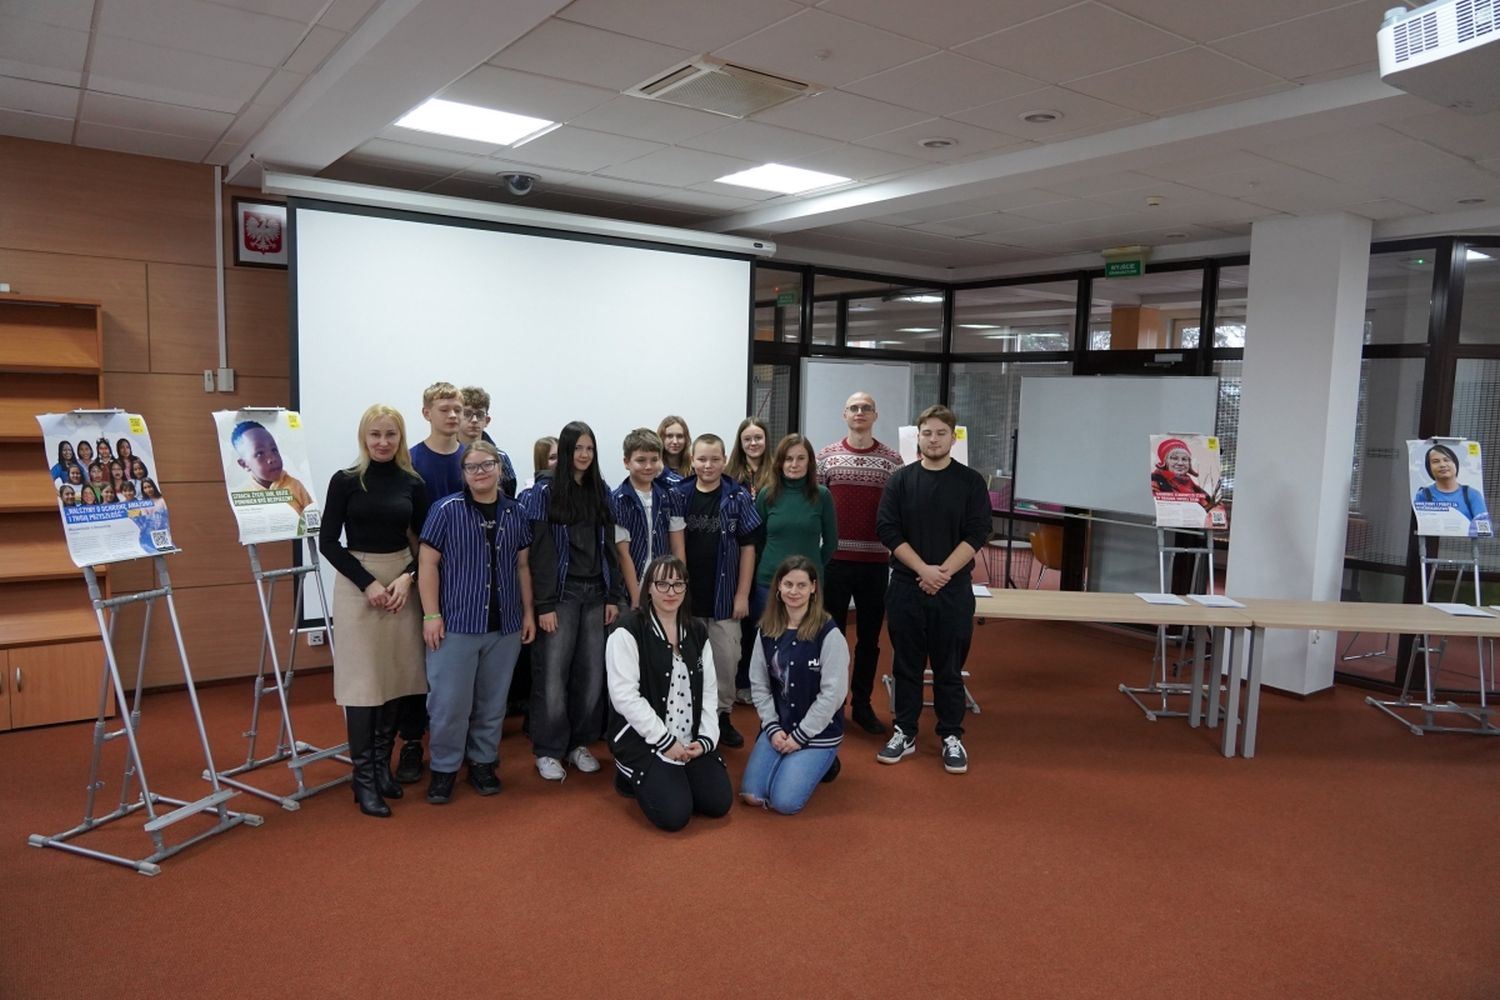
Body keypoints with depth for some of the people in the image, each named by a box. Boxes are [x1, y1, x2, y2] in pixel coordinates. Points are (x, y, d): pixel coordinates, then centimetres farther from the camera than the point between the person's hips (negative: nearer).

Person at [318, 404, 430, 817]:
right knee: (362, 679, -3)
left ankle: (383, 764, 21)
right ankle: (364, 778, 4)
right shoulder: (345, 481, -3)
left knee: (397, 675, 7)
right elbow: (328, 542, -4)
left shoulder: (413, 484, 5)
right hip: (356, 583, -3)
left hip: (403, 581, 3)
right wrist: (368, 583, -12)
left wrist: (407, 578, -9)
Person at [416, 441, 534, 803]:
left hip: (504, 625, 4)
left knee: (493, 702, 12)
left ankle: (483, 762, 27)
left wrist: (528, 613, 10)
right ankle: (444, 768, 17)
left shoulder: (516, 513, 7)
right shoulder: (446, 510, -5)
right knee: (449, 702, 0)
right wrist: (431, 614, -10)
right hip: (457, 623, -3)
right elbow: (427, 563, -5)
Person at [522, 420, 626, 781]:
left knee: (592, 672, 6)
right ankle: (548, 750, 11)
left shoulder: (602, 492, 10)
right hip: (561, 593, -4)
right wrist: (544, 604, -13)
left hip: (595, 593, 4)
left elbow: (609, 547, 11)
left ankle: (579, 743, 20)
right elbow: (540, 551, -8)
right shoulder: (544, 492, -4)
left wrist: (614, 596, 5)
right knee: (553, 673, -1)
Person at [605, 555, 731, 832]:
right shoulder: (629, 630, -12)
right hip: (643, 738, -6)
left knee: (719, 803, -6)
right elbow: (624, 696, -17)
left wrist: (706, 739, -5)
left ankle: (664, 778, 21)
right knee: (674, 815, -18)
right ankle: (633, 775, 12)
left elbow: (709, 690, 9)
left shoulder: (697, 631, 8)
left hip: (691, 740, 6)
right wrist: (666, 741, -17)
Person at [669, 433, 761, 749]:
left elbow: (747, 547, -1)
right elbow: (674, 546, 3)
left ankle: (722, 715, 21)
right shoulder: (679, 495, 0)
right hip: (687, 594, 1)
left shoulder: (738, 497, -3)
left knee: (726, 658, 4)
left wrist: (743, 594, -4)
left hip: (725, 594, -1)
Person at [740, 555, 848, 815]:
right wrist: (772, 728, -6)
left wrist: (800, 736, -13)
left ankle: (821, 764, 13)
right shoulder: (766, 630, 1)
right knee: (751, 796, -7)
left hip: (818, 732, -5)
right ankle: (793, 764, 21)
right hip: (778, 728, 5)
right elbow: (758, 686, 5)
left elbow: (833, 693, -16)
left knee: (784, 802, -16)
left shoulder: (829, 633, -15)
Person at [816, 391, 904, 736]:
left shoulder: (892, 459, 3)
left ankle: (862, 705, 23)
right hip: (835, 558, 0)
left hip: (876, 561, 1)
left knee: (869, 636, 10)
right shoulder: (827, 456, 3)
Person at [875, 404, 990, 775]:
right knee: (907, 665, 9)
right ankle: (904, 732, 21)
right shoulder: (901, 479, 2)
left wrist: (943, 572, -14)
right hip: (906, 587, 1)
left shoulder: (971, 481, 2)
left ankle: (951, 737, 19)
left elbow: (977, 533, -4)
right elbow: (887, 530, -4)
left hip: (953, 590, -1)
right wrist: (923, 569, -14)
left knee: (949, 667, 7)